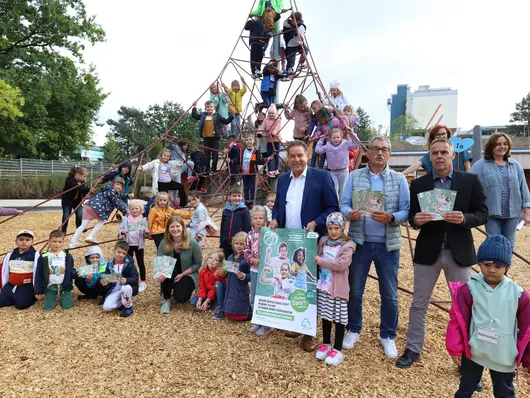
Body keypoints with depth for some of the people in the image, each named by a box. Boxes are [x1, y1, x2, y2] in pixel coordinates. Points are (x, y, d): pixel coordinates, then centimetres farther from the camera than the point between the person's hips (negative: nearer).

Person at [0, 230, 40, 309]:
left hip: (27, 286, -5)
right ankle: (14, 297, 18)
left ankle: (31, 296, 10)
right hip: (11, 285, 5)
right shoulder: (9, 256, 7)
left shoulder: (35, 255, -10)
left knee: (21, 304, -18)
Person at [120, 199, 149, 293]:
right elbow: (121, 228, 3)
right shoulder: (126, 218, -1)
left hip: (139, 245, -2)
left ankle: (143, 282, 16)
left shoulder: (143, 219, -4)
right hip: (128, 244, 2)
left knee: (140, 262, 7)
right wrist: (122, 232, -20)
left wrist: (147, 232, -24)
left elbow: (145, 233, -1)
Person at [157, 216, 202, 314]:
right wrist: (161, 273, -38)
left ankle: (187, 289, 12)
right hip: (170, 276, 3)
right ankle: (166, 300, -6)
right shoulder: (164, 243, -11)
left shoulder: (192, 243, -19)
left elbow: (198, 264, -11)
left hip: (188, 275, -2)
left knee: (180, 297, -27)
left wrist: (182, 275, -20)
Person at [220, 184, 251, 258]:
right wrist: (221, 245, 10)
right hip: (227, 244, 4)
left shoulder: (245, 211, -5)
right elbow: (222, 229, 11)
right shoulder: (226, 211, 7)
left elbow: (248, 229, -6)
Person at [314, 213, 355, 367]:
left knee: (339, 319, 4)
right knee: (325, 316, 15)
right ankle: (325, 344, 31)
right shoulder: (323, 242, 6)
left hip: (338, 288, -5)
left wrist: (320, 260, -20)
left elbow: (341, 264, -23)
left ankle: (337, 350, 15)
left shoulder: (347, 246, -11)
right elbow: (317, 260, 19)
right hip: (323, 286, 5)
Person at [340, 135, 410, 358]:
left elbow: (407, 211, -4)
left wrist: (390, 218, -23)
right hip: (360, 242, 0)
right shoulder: (354, 176, 2)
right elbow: (344, 204, -2)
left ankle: (388, 336, 29)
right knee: (354, 291, 11)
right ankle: (353, 330, 31)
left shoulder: (399, 179, 2)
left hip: (388, 244, 0)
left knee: (389, 294, 10)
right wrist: (350, 213, -24)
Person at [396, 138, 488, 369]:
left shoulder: (470, 181, -1)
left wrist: (464, 219, -22)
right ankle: (413, 349, 26)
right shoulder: (418, 184, 1)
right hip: (428, 250, 1)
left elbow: (483, 214, -2)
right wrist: (417, 220, -21)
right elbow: (412, 217, 1)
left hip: (459, 252, 0)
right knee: (419, 304, 10)